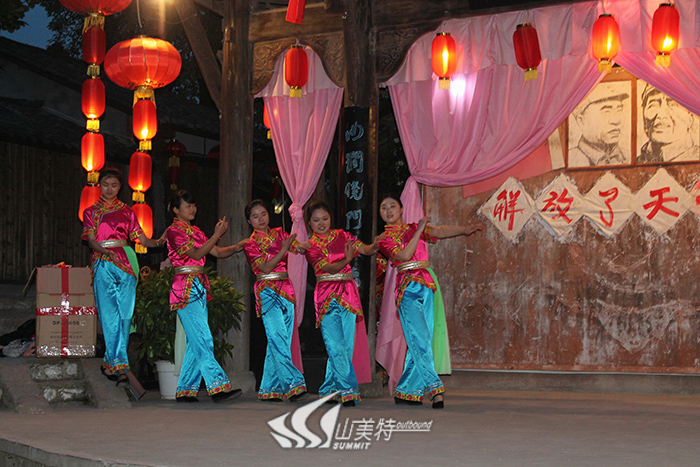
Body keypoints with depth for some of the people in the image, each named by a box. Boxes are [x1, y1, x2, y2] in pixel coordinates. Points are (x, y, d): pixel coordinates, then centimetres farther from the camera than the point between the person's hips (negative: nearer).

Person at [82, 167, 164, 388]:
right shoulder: (91, 212, 13)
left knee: (125, 314, -4)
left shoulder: (126, 211, 17)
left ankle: (111, 363, 4)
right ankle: (119, 365, -10)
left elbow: (141, 238, 12)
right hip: (103, 262, -2)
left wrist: (158, 242, -10)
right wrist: (107, 252, -19)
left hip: (126, 261, 2)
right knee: (109, 315, -10)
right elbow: (91, 240, 1)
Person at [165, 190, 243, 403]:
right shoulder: (174, 231, -5)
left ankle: (185, 390, 10)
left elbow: (218, 252, 14)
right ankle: (218, 386, -17)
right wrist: (217, 235, -17)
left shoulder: (195, 231, 19)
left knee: (196, 343, 6)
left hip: (200, 289, 8)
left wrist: (236, 248, -2)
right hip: (185, 289, -8)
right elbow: (196, 254, -15)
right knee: (203, 340, -13)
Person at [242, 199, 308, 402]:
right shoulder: (251, 244, 1)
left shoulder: (279, 234, 14)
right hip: (267, 292, -5)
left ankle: (270, 389, 9)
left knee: (280, 342, 3)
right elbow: (266, 267, -10)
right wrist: (283, 249, -19)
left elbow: (301, 247, 1)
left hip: (286, 290, 5)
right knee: (278, 339, -16)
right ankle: (293, 385, -22)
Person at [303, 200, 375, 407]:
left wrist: (374, 247, -24)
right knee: (336, 346, -13)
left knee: (346, 345, 2)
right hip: (327, 296, -3)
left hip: (348, 294, 3)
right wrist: (346, 260, -30)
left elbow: (365, 249, -1)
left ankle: (329, 389, 13)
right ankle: (348, 391, -14)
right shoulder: (311, 246, 3)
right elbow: (329, 268, -11)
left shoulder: (342, 236, 11)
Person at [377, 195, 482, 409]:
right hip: (408, 288, -3)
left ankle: (405, 391, 7)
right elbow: (404, 255, -10)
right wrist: (419, 230, -10)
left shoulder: (415, 228, 18)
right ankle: (434, 387, -22)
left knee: (422, 341, 2)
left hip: (427, 286, 3)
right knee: (419, 339, -15)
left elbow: (439, 231, 2)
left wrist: (464, 230, -13)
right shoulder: (385, 239, 9)